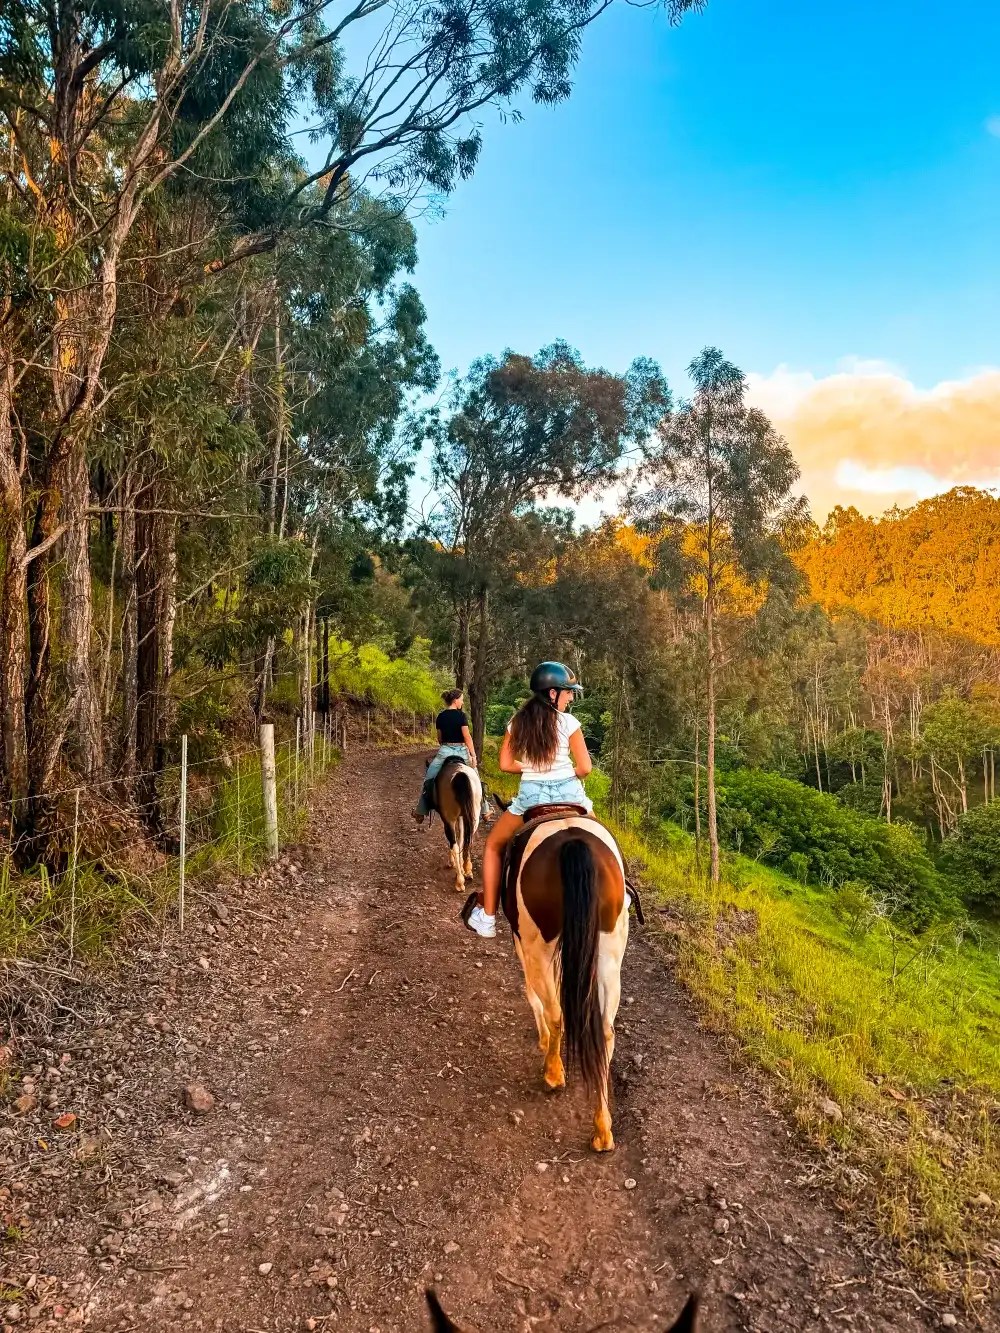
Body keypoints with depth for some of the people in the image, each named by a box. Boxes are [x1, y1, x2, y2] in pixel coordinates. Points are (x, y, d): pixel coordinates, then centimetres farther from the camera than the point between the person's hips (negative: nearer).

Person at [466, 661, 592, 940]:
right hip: (569, 792, -1)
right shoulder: (568, 722, -6)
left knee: (494, 846, 21)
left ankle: (487, 917, 16)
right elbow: (585, 767, -8)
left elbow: (505, 764, 3)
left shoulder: (518, 722, 2)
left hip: (531, 796, 1)